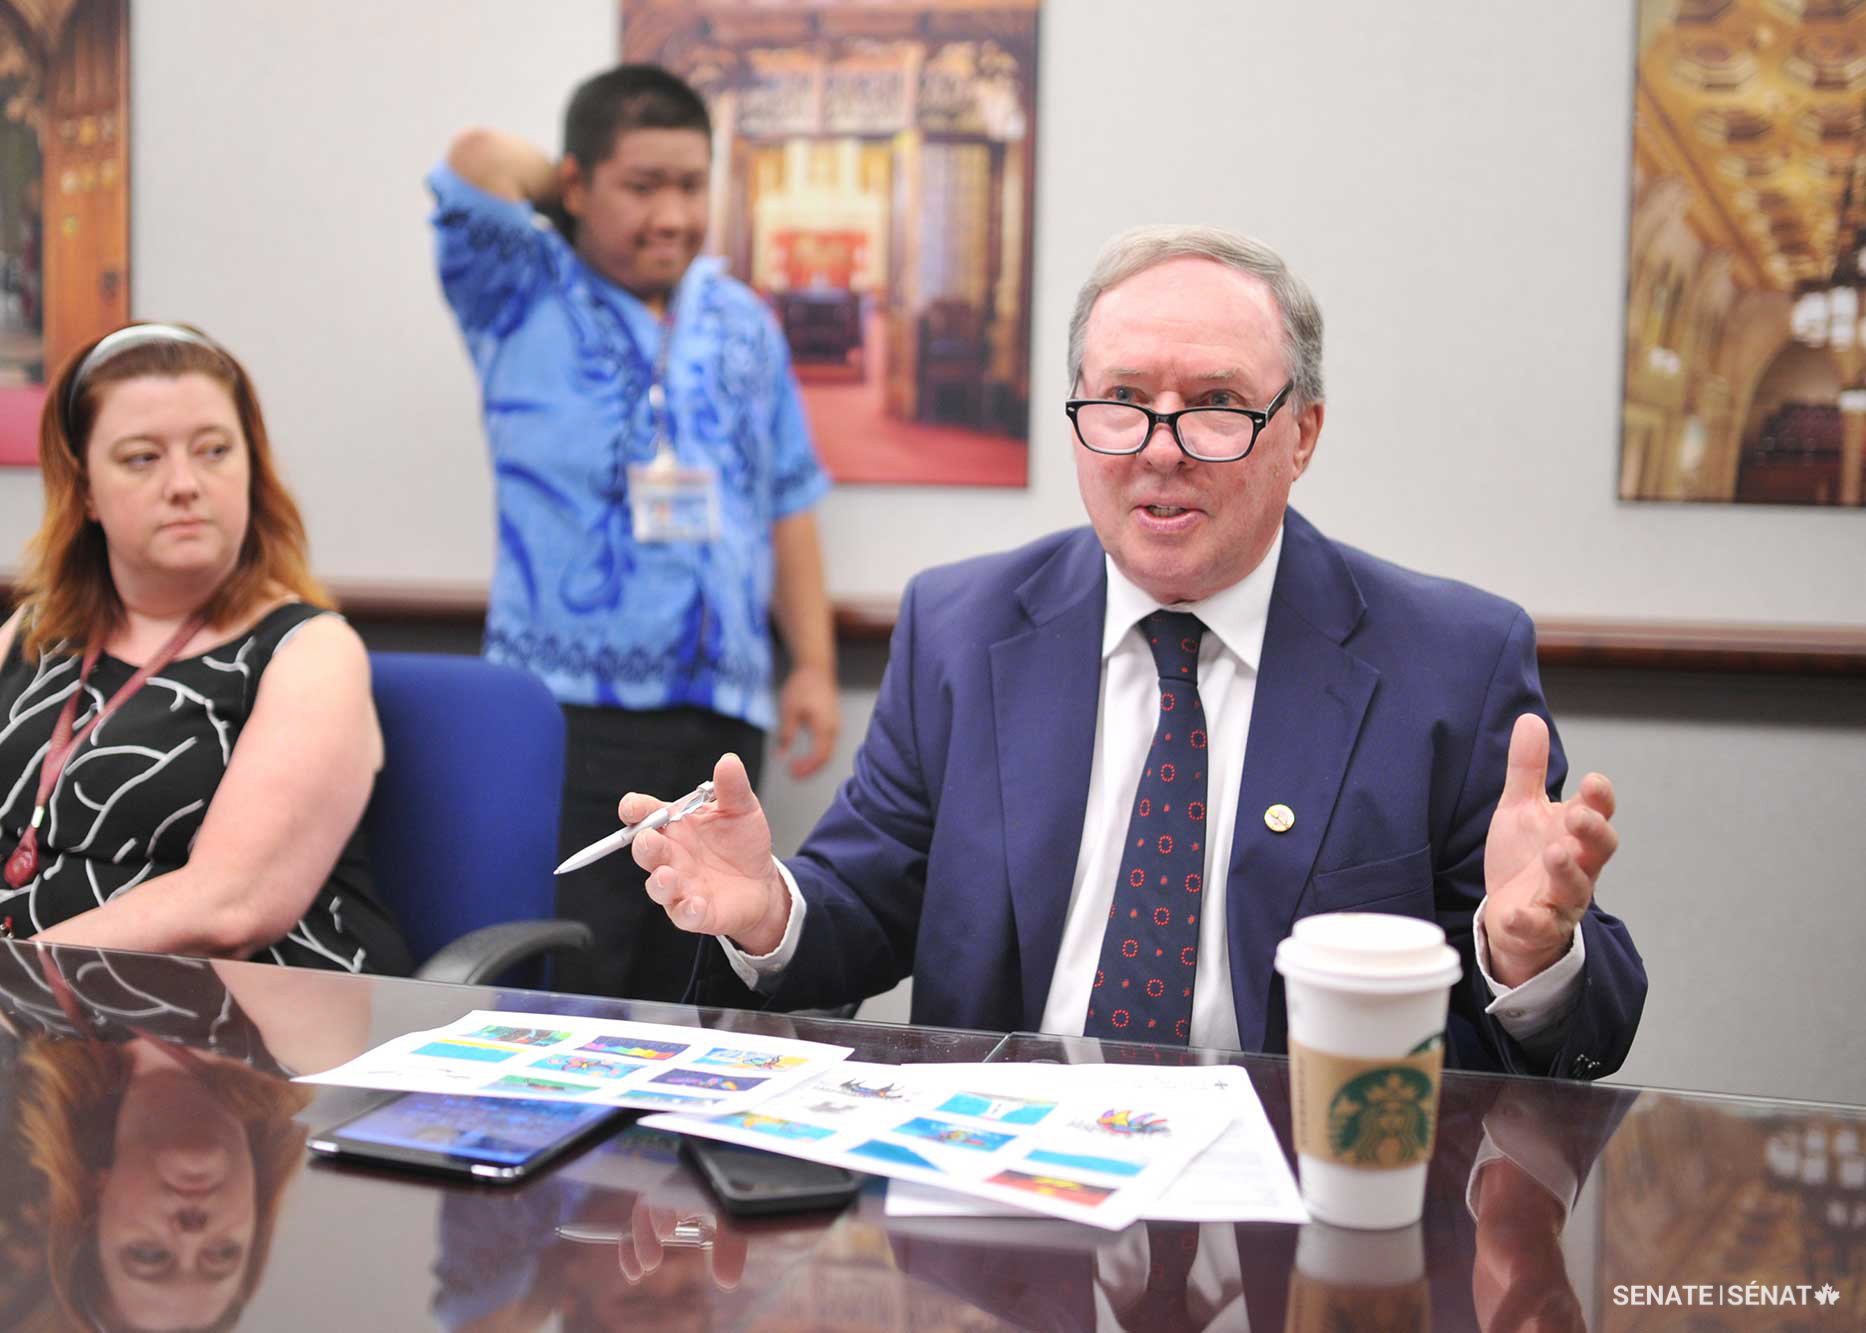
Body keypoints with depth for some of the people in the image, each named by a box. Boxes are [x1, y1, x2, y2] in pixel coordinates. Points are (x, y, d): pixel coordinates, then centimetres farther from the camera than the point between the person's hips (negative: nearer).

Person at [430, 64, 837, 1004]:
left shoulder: (743, 326, 15)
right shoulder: (523, 299, 3)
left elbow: (787, 504, 17)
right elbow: (476, 163, -13)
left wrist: (814, 664, 10)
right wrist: (569, 199, 6)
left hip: (722, 715, 4)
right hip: (569, 707, -4)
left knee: (687, 991, 10)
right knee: (561, 993, -8)